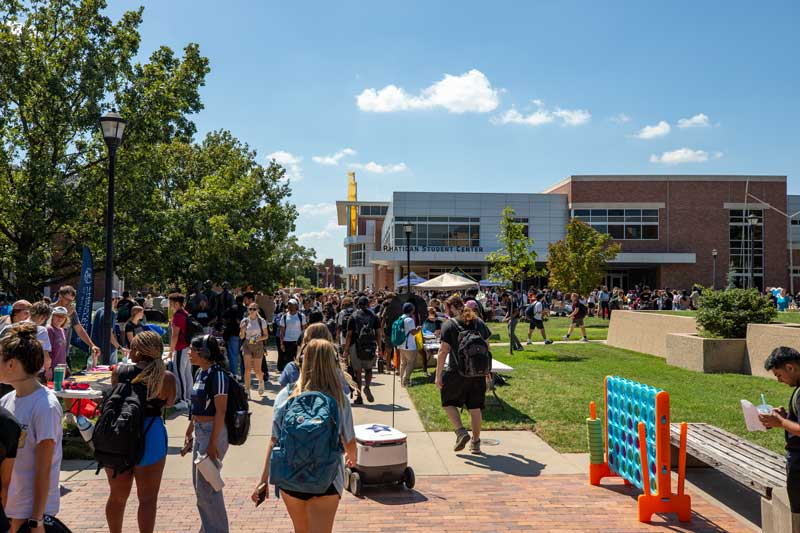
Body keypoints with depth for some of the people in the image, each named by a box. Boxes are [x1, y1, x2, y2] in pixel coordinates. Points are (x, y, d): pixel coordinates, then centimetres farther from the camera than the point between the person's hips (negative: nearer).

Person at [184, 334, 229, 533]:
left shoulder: (217, 374, -18)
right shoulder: (200, 373, 9)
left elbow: (220, 411, -21)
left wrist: (213, 442, -22)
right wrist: (190, 431, 21)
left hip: (213, 432, -9)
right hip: (200, 431, 9)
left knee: (206, 485, -2)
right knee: (199, 484, 17)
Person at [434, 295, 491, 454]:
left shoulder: (449, 325, -9)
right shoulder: (479, 323, 8)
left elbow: (443, 351, -13)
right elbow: (487, 347, 13)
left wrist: (438, 375, -9)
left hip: (456, 372, -4)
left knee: (449, 403, 15)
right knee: (475, 407, 12)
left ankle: (461, 432, -2)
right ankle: (476, 442, 19)